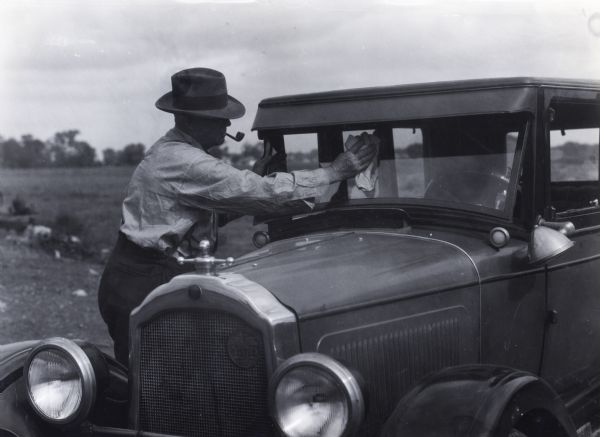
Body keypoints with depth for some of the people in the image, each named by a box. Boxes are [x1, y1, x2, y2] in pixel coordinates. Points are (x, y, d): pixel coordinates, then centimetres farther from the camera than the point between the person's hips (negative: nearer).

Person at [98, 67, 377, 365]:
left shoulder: (169, 153, 16)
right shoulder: (183, 162, -17)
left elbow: (214, 203, 23)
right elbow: (265, 193, -18)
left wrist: (250, 180, 11)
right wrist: (334, 172, -10)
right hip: (141, 286, -10)